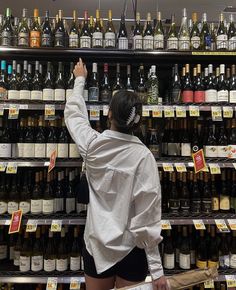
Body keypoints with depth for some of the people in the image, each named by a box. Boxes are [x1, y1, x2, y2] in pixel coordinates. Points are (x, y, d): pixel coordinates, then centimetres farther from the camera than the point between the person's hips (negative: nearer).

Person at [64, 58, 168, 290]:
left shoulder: (92, 145, -11)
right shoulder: (143, 156, -19)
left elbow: (73, 113, 10)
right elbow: (148, 215, -18)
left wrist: (80, 79, 26)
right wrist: (156, 268, -8)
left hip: (97, 246, 2)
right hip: (132, 250, -2)